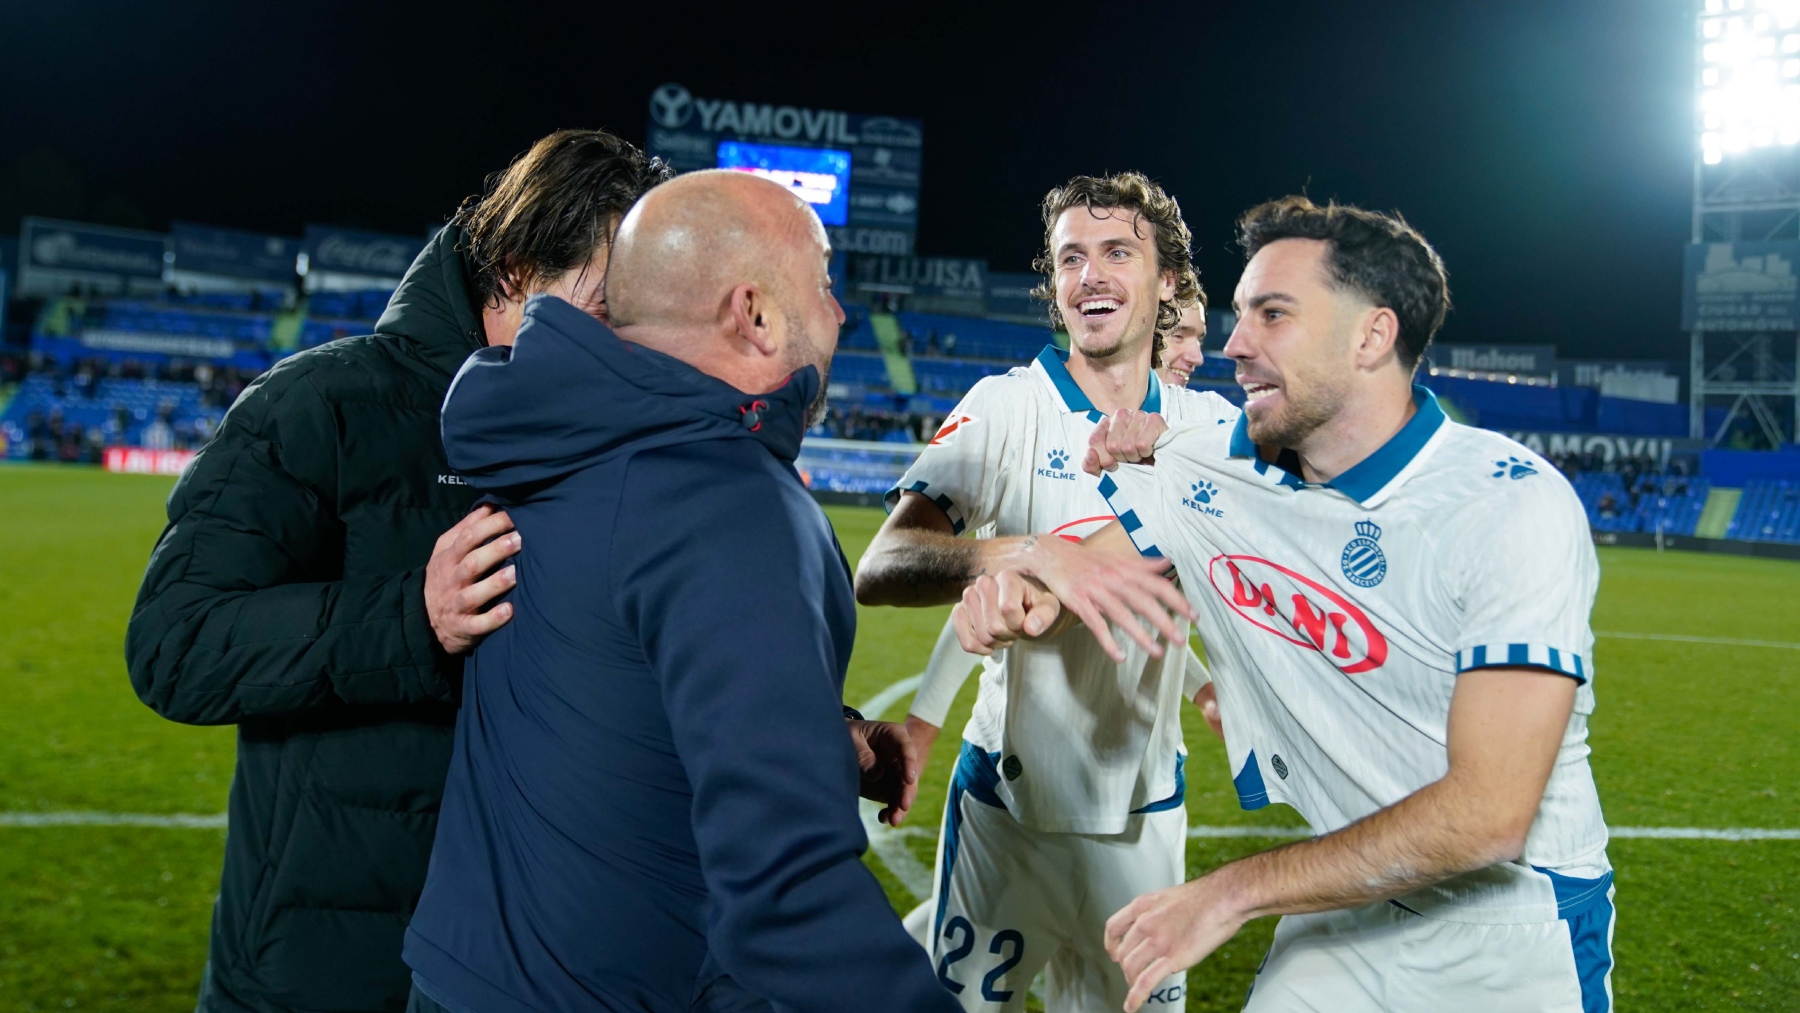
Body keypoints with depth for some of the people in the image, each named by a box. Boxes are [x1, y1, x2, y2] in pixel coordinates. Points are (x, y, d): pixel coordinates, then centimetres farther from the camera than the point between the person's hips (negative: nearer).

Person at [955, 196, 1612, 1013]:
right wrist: (1024, 589, -19)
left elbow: (1487, 815, -26)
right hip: (1344, 915, 4)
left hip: (1513, 938, -4)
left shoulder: (1515, 506, -22)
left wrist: (1234, 892, -24)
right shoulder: (1209, 471, -5)